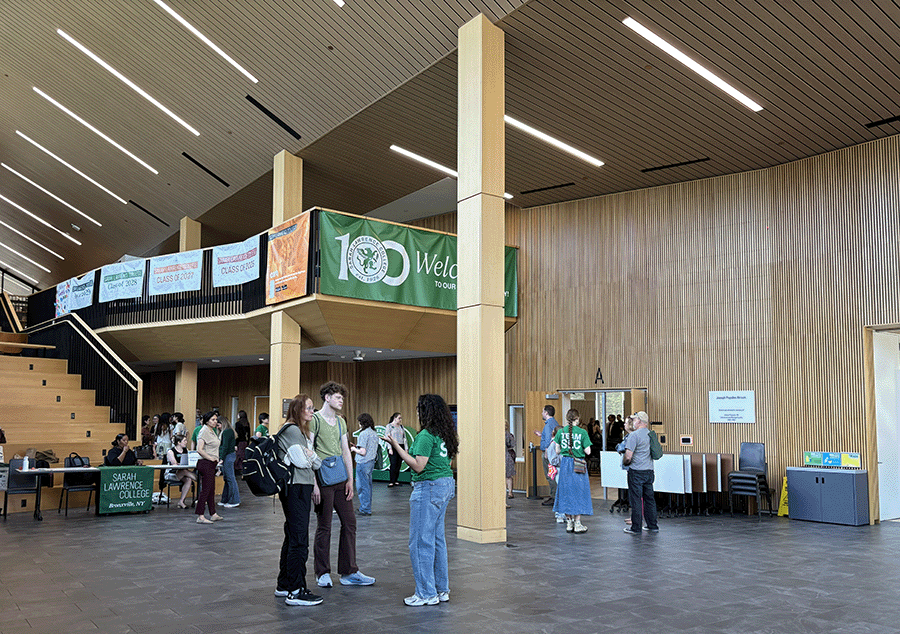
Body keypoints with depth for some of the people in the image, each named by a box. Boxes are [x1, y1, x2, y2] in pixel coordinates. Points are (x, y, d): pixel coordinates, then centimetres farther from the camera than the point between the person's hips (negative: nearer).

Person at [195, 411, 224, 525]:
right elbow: (199, 449, -22)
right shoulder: (204, 432, -14)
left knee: (211, 490, 14)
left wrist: (216, 461, 16)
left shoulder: (212, 431, 15)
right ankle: (200, 517, -5)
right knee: (205, 490, -8)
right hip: (206, 464, -10)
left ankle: (213, 514, 21)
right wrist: (211, 458, -17)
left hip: (211, 464, 10)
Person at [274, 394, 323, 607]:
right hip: (295, 488, -11)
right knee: (299, 539, -8)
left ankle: (284, 585, 25)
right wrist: (313, 457, 0)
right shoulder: (291, 430, -13)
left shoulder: (302, 431, 20)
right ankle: (295, 591, -4)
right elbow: (301, 461, -18)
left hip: (301, 488, 11)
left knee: (292, 537, 16)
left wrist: (309, 456, -4)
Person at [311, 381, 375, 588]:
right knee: (324, 527, 2)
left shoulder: (341, 421, 15)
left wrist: (350, 479, 7)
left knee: (349, 523, 6)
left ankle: (349, 572, 14)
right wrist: (313, 483, -16)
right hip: (323, 480, -7)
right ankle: (323, 573, 16)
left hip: (341, 479, 7)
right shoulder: (314, 420, -7)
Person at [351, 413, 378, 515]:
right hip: (371, 462, 8)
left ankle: (365, 509, 4)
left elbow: (363, 452, -20)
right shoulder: (374, 434, 9)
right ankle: (367, 508, 22)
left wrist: (354, 449, -1)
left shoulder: (363, 434, -16)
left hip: (363, 463, -8)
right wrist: (357, 448, 17)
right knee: (368, 485, 15)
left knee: (362, 486, 0)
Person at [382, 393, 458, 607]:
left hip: (429, 487, -10)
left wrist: (396, 445, -17)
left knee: (421, 541, -1)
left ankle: (427, 593, 5)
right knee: (437, 537, 16)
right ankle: (442, 589, 22)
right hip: (447, 484, 10)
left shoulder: (426, 435, -17)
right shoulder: (444, 434, 9)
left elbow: (418, 466, -19)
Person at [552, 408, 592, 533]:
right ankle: (577, 524, 6)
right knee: (578, 492, 5)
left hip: (565, 463, 3)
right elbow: (587, 452, -9)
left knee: (566, 492, 10)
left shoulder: (561, 432, 0)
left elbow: (557, 450, 4)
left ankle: (569, 523, 14)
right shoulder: (582, 432, -9)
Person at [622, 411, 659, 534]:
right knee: (649, 498, 13)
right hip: (649, 470, 7)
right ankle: (653, 526, 19)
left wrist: (624, 463, 4)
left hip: (636, 472, -7)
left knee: (636, 499, 0)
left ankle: (636, 527, 4)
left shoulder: (634, 435, -14)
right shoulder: (651, 434, 8)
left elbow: (628, 456, -18)